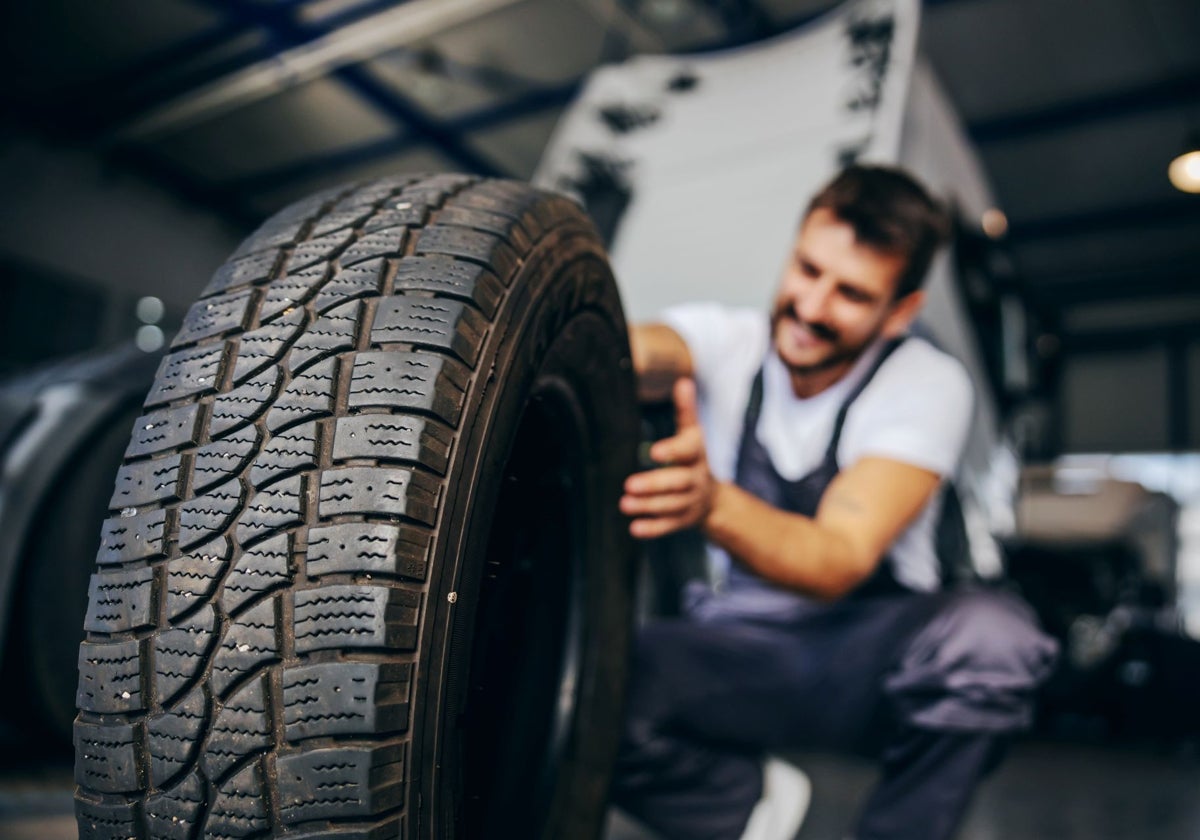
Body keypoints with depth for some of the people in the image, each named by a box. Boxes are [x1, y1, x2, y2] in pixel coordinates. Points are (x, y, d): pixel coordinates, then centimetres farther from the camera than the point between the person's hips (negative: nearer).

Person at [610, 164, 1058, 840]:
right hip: (737, 653, 2)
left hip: (872, 657, -1)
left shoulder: (928, 385, -13)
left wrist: (713, 504, -47)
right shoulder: (725, 340, -5)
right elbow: (640, 351, -30)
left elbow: (840, 562, -27)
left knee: (991, 636, -33)